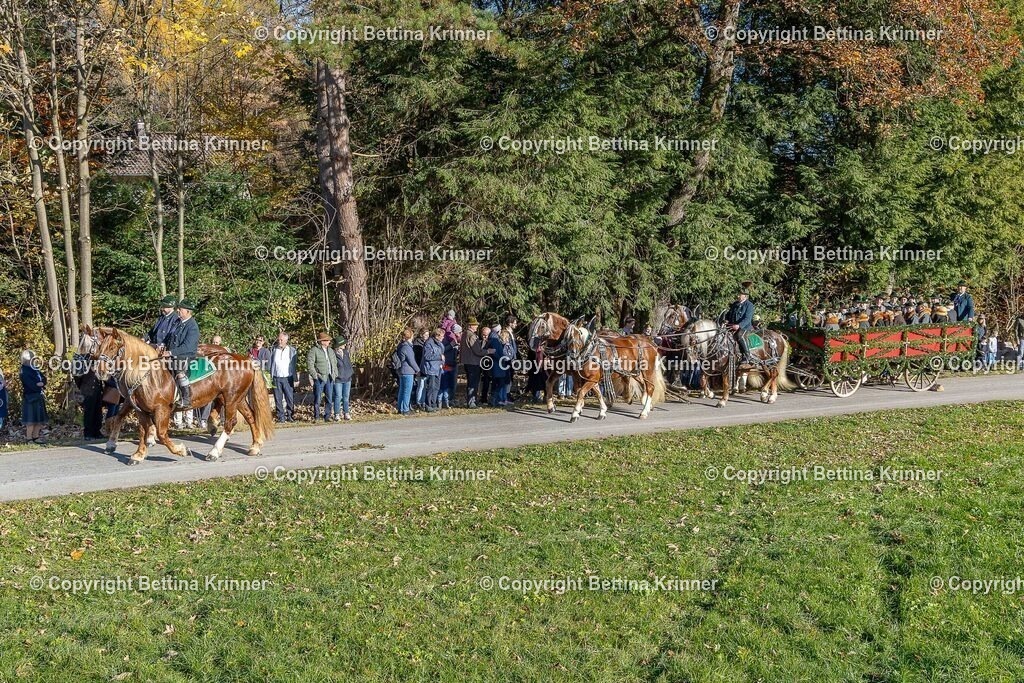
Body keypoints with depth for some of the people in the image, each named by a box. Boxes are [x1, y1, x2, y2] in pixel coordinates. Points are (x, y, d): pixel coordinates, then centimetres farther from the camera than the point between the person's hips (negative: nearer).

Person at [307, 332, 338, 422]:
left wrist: (335, 374, 11)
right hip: (319, 378, -6)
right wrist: (315, 375, -14)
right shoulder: (313, 351, -7)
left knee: (329, 398, 7)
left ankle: (328, 416, 15)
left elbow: (335, 363, 21)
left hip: (329, 378, 6)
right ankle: (316, 417, 8)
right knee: (317, 399, 0)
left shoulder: (330, 351, 15)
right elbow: (309, 365, -11)